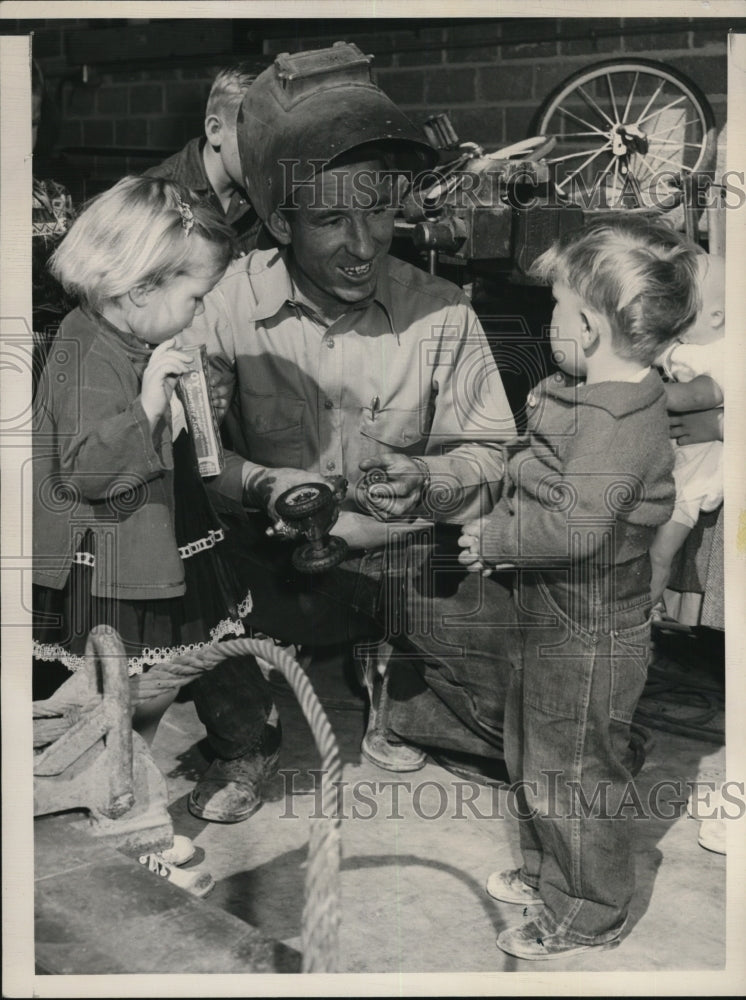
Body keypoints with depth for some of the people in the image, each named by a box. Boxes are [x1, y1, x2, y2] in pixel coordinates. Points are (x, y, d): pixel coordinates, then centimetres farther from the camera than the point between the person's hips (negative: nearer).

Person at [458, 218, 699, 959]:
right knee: (532, 759, 25)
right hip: (556, 621, 10)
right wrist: (499, 529, 1)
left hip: (587, 640, -10)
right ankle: (547, 874, 46)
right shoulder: (598, 398, 5)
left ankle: (588, 916, 28)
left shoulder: (616, 420, -28)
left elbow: (576, 528, -35)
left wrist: (494, 539, -22)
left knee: (576, 775, 8)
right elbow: (545, 485, 15)